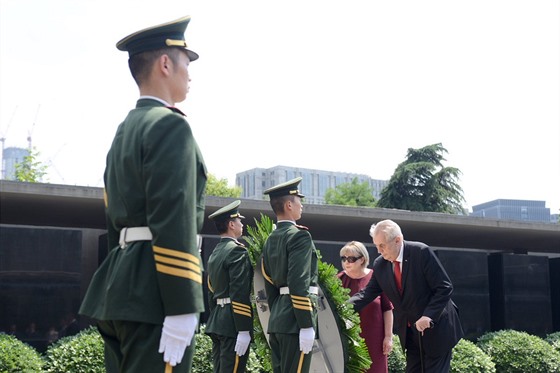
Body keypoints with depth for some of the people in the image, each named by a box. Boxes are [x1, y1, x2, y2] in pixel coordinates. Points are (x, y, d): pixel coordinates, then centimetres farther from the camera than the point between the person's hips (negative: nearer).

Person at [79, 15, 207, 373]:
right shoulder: (170, 125, -9)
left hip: (121, 285, 10)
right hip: (154, 292, -10)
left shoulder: (124, 131, 20)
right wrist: (181, 310, -21)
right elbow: (175, 223, -19)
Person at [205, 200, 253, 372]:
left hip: (216, 320, 9)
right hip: (233, 324, -9)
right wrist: (244, 330, -20)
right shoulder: (237, 250, -11)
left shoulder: (214, 253, 16)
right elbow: (240, 294, -18)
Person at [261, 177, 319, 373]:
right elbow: (300, 284, -19)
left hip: (276, 320, 9)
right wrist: (307, 325, -19)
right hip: (295, 321, -9)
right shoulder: (299, 235, -11)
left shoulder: (270, 240, 16)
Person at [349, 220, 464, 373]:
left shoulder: (422, 252, -17)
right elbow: (367, 293, 1)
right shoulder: (379, 265, 0)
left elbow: (445, 287, -17)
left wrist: (428, 316, -27)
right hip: (410, 333, 6)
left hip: (436, 328, -6)